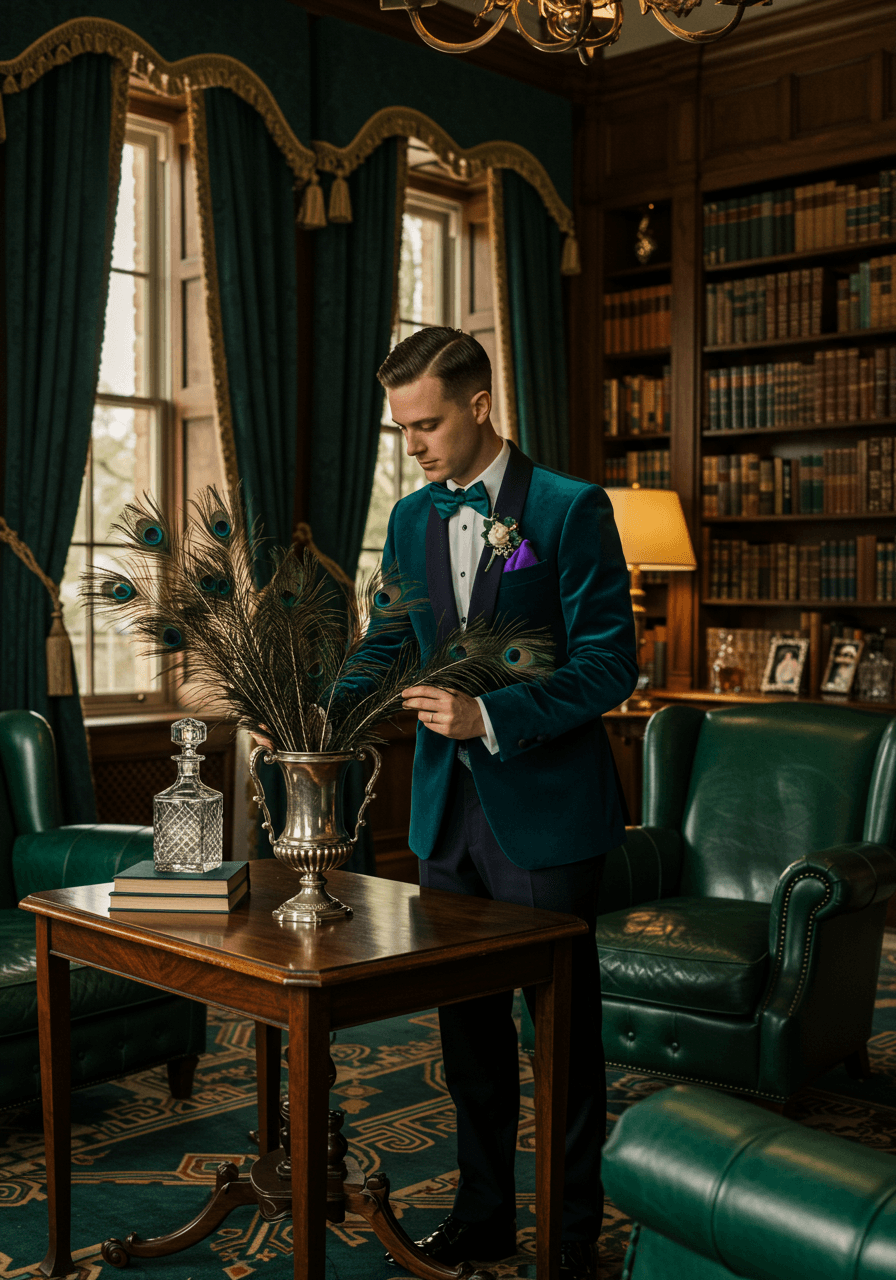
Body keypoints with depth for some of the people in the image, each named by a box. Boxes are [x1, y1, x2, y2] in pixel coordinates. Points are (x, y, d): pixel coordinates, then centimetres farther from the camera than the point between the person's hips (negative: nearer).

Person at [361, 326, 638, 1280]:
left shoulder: (570, 509, -11)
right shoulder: (412, 519, 9)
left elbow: (609, 663, -14)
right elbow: (387, 647, 13)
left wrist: (491, 718, -24)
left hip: (543, 808, -6)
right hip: (447, 808, 6)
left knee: (563, 1022, 6)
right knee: (467, 1017, 15)